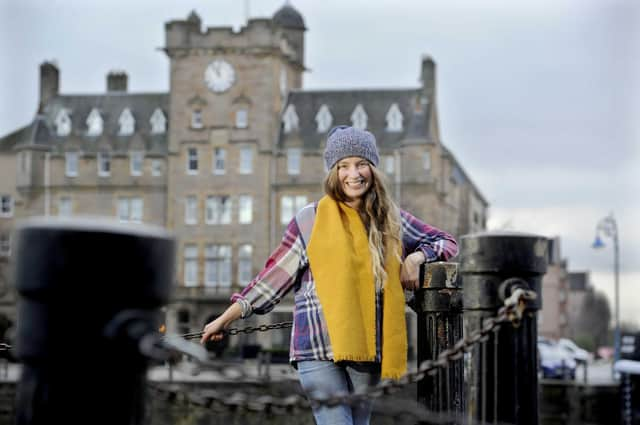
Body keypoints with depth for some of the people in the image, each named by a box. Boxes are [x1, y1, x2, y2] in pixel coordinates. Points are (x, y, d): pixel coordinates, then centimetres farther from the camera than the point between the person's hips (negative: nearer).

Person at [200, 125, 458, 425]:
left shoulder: (391, 221, 11)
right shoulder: (311, 220, 3)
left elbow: (446, 242, 21)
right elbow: (275, 274, 8)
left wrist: (415, 257, -1)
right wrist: (226, 319, 8)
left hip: (367, 347, 3)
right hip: (319, 347, -3)